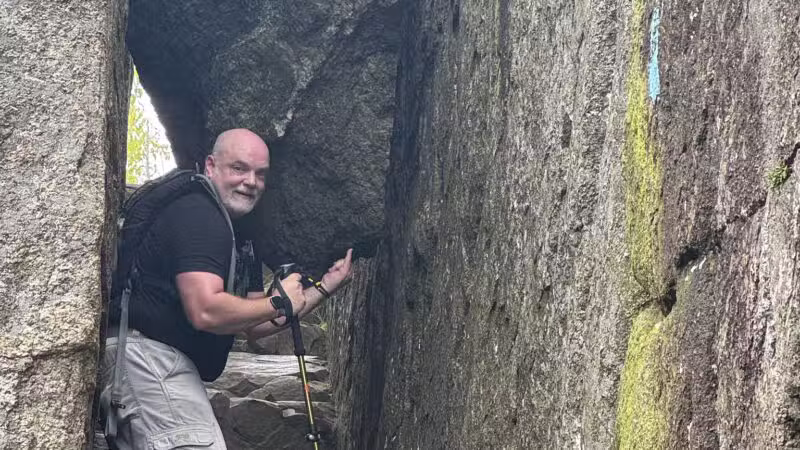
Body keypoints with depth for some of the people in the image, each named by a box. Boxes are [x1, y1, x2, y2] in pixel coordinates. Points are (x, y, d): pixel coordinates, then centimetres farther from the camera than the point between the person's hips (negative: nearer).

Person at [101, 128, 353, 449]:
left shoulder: (243, 237, 19)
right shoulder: (198, 215, -13)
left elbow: (254, 325, 21)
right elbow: (205, 312, -25)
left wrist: (323, 290, 16)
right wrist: (277, 303, -11)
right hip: (147, 351, -11)